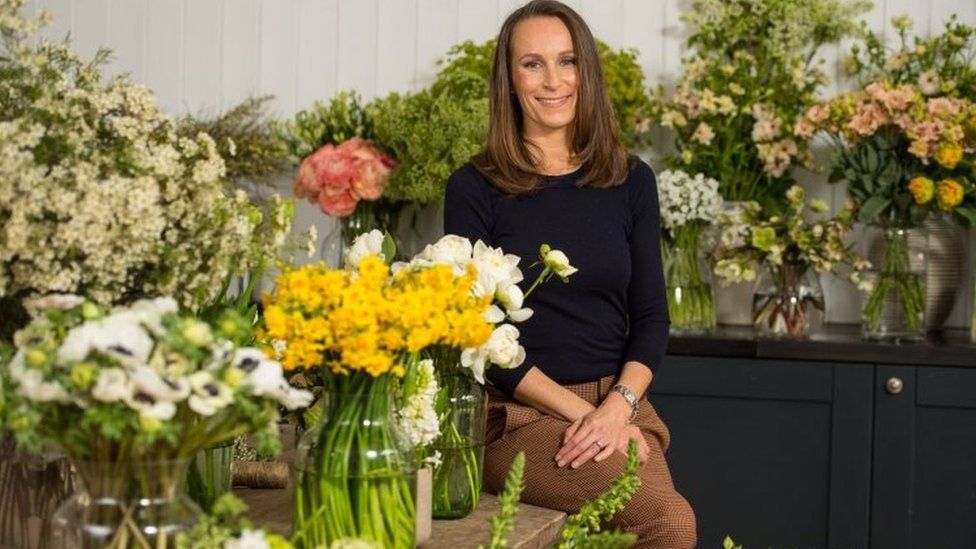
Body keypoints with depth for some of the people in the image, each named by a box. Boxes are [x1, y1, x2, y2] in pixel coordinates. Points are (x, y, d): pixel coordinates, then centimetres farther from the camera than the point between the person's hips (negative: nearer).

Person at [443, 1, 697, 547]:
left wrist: (617, 407, -11)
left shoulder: (631, 181, 10)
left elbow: (651, 317, 8)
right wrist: (582, 412, -13)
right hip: (520, 415, -3)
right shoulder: (475, 188, 0)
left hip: (620, 405, 4)